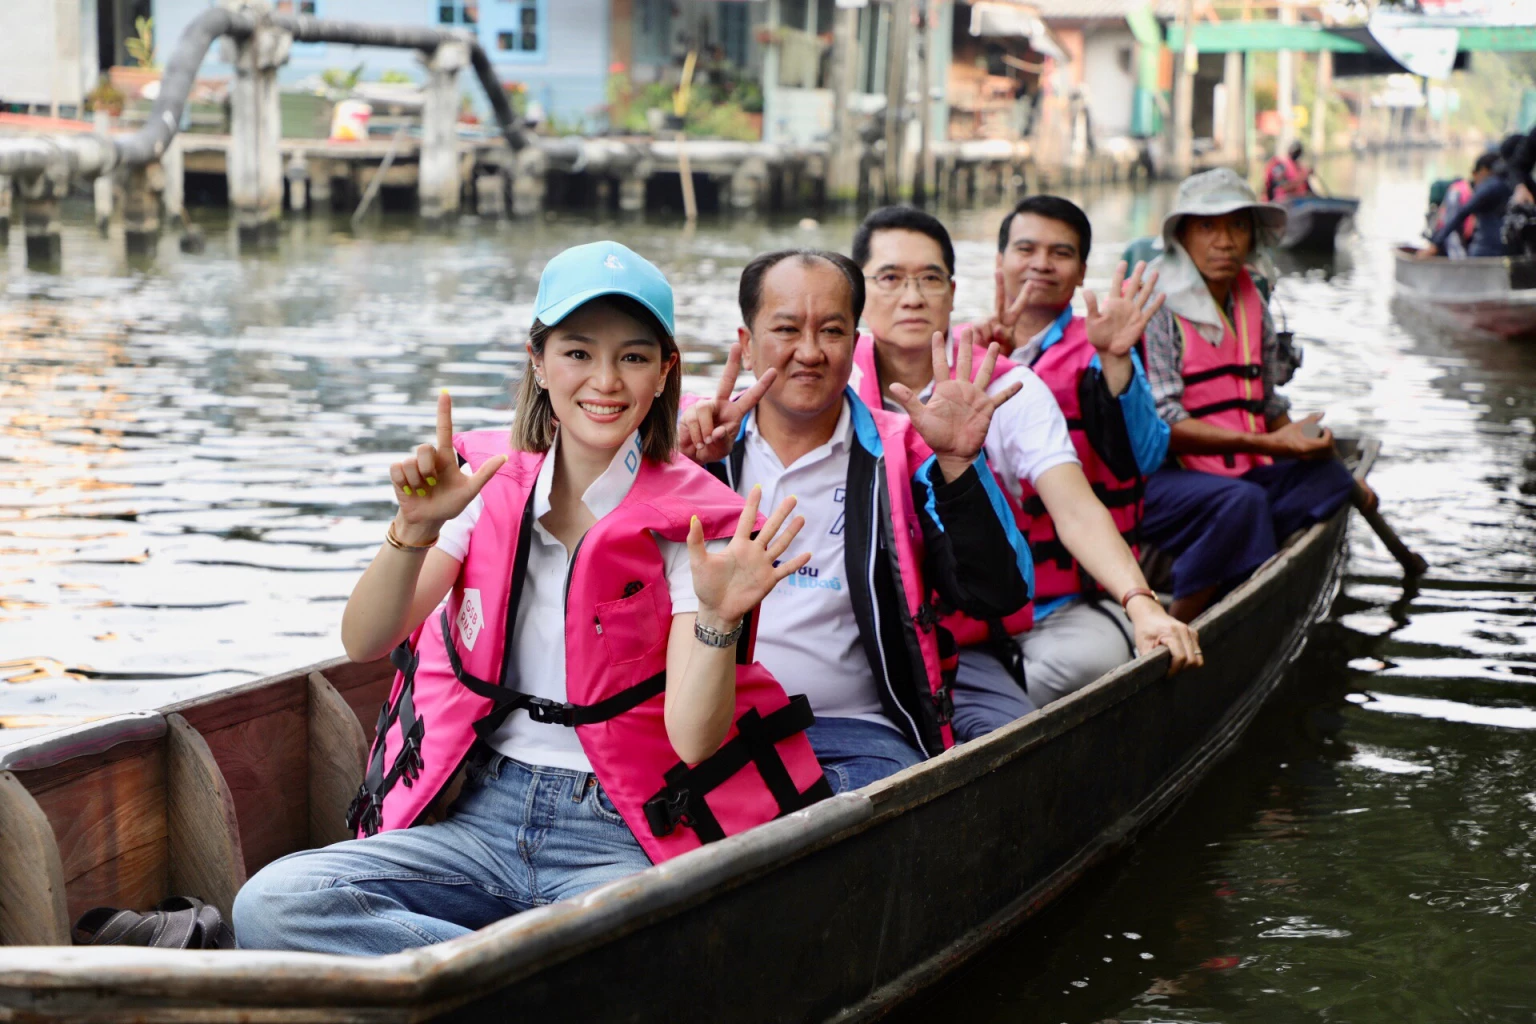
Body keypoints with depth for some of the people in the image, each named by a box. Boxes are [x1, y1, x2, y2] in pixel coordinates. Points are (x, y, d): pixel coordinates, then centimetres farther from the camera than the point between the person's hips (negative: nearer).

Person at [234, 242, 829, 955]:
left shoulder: (692, 520, -3)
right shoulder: (491, 483, 5)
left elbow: (693, 741, -12)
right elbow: (363, 644, -6)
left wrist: (718, 618, -28)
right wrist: (416, 528, -22)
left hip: (620, 841, -4)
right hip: (481, 817, 5)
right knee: (270, 903, -22)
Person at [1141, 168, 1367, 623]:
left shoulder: (1252, 306, 15)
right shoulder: (1156, 307, -9)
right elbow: (1163, 425, -16)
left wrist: (1301, 441, -1)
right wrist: (1262, 444, -23)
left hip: (1242, 472, 7)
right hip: (1161, 479, -7)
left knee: (1329, 477, -19)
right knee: (1241, 501, -35)